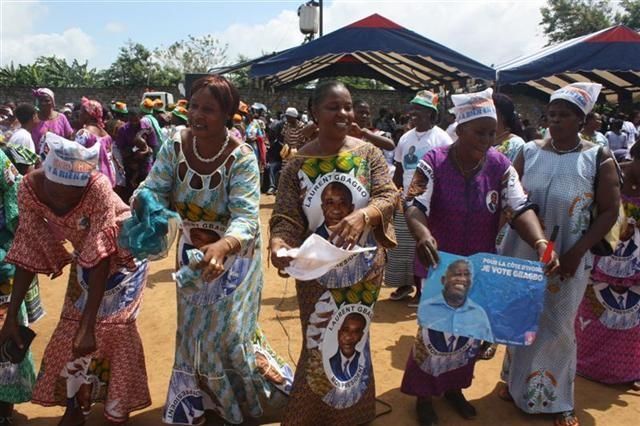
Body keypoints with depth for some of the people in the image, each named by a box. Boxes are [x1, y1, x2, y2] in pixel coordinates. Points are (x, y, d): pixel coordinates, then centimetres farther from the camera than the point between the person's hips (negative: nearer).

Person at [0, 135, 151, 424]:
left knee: (113, 327, -5)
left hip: (121, 254, -4)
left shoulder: (98, 187, -38)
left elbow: (101, 255, -37)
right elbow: (29, 250, -17)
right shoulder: (29, 188, -25)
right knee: (71, 327, 7)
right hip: (84, 257, 5)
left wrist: (88, 326, -38)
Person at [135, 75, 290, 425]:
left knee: (224, 333, 2)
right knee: (192, 331, 17)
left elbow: (245, 216, -36)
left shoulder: (241, 158, -26)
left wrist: (222, 247, -57)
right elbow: (153, 191, -18)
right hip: (191, 251, 4)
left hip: (233, 254, -4)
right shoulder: (174, 149, -13)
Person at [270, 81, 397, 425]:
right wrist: (278, 243, -35)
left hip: (363, 269, 1)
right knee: (321, 346, 10)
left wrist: (363, 215, -34)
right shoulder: (297, 164, -8)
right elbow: (285, 217, -13)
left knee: (353, 342, 19)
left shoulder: (368, 154, -5)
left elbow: (388, 196, -13)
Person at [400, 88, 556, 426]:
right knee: (435, 330, 7)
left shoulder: (501, 165, -5)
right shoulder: (434, 162, -14)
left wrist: (540, 242, -32)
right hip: (440, 264, -3)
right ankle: (424, 395, 28)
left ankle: (454, 387, 40)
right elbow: (414, 206, -22)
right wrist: (422, 234, -45)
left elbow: (521, 208, -13)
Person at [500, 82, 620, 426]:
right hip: (523, 253, 3)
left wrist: (577, 252, -13)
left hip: (568, 258, -2)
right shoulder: (529, 152, 1)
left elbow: (609, 211, -6)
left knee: (557, 327, 9)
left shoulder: (598, 158, -6)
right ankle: (518, 381, 37)